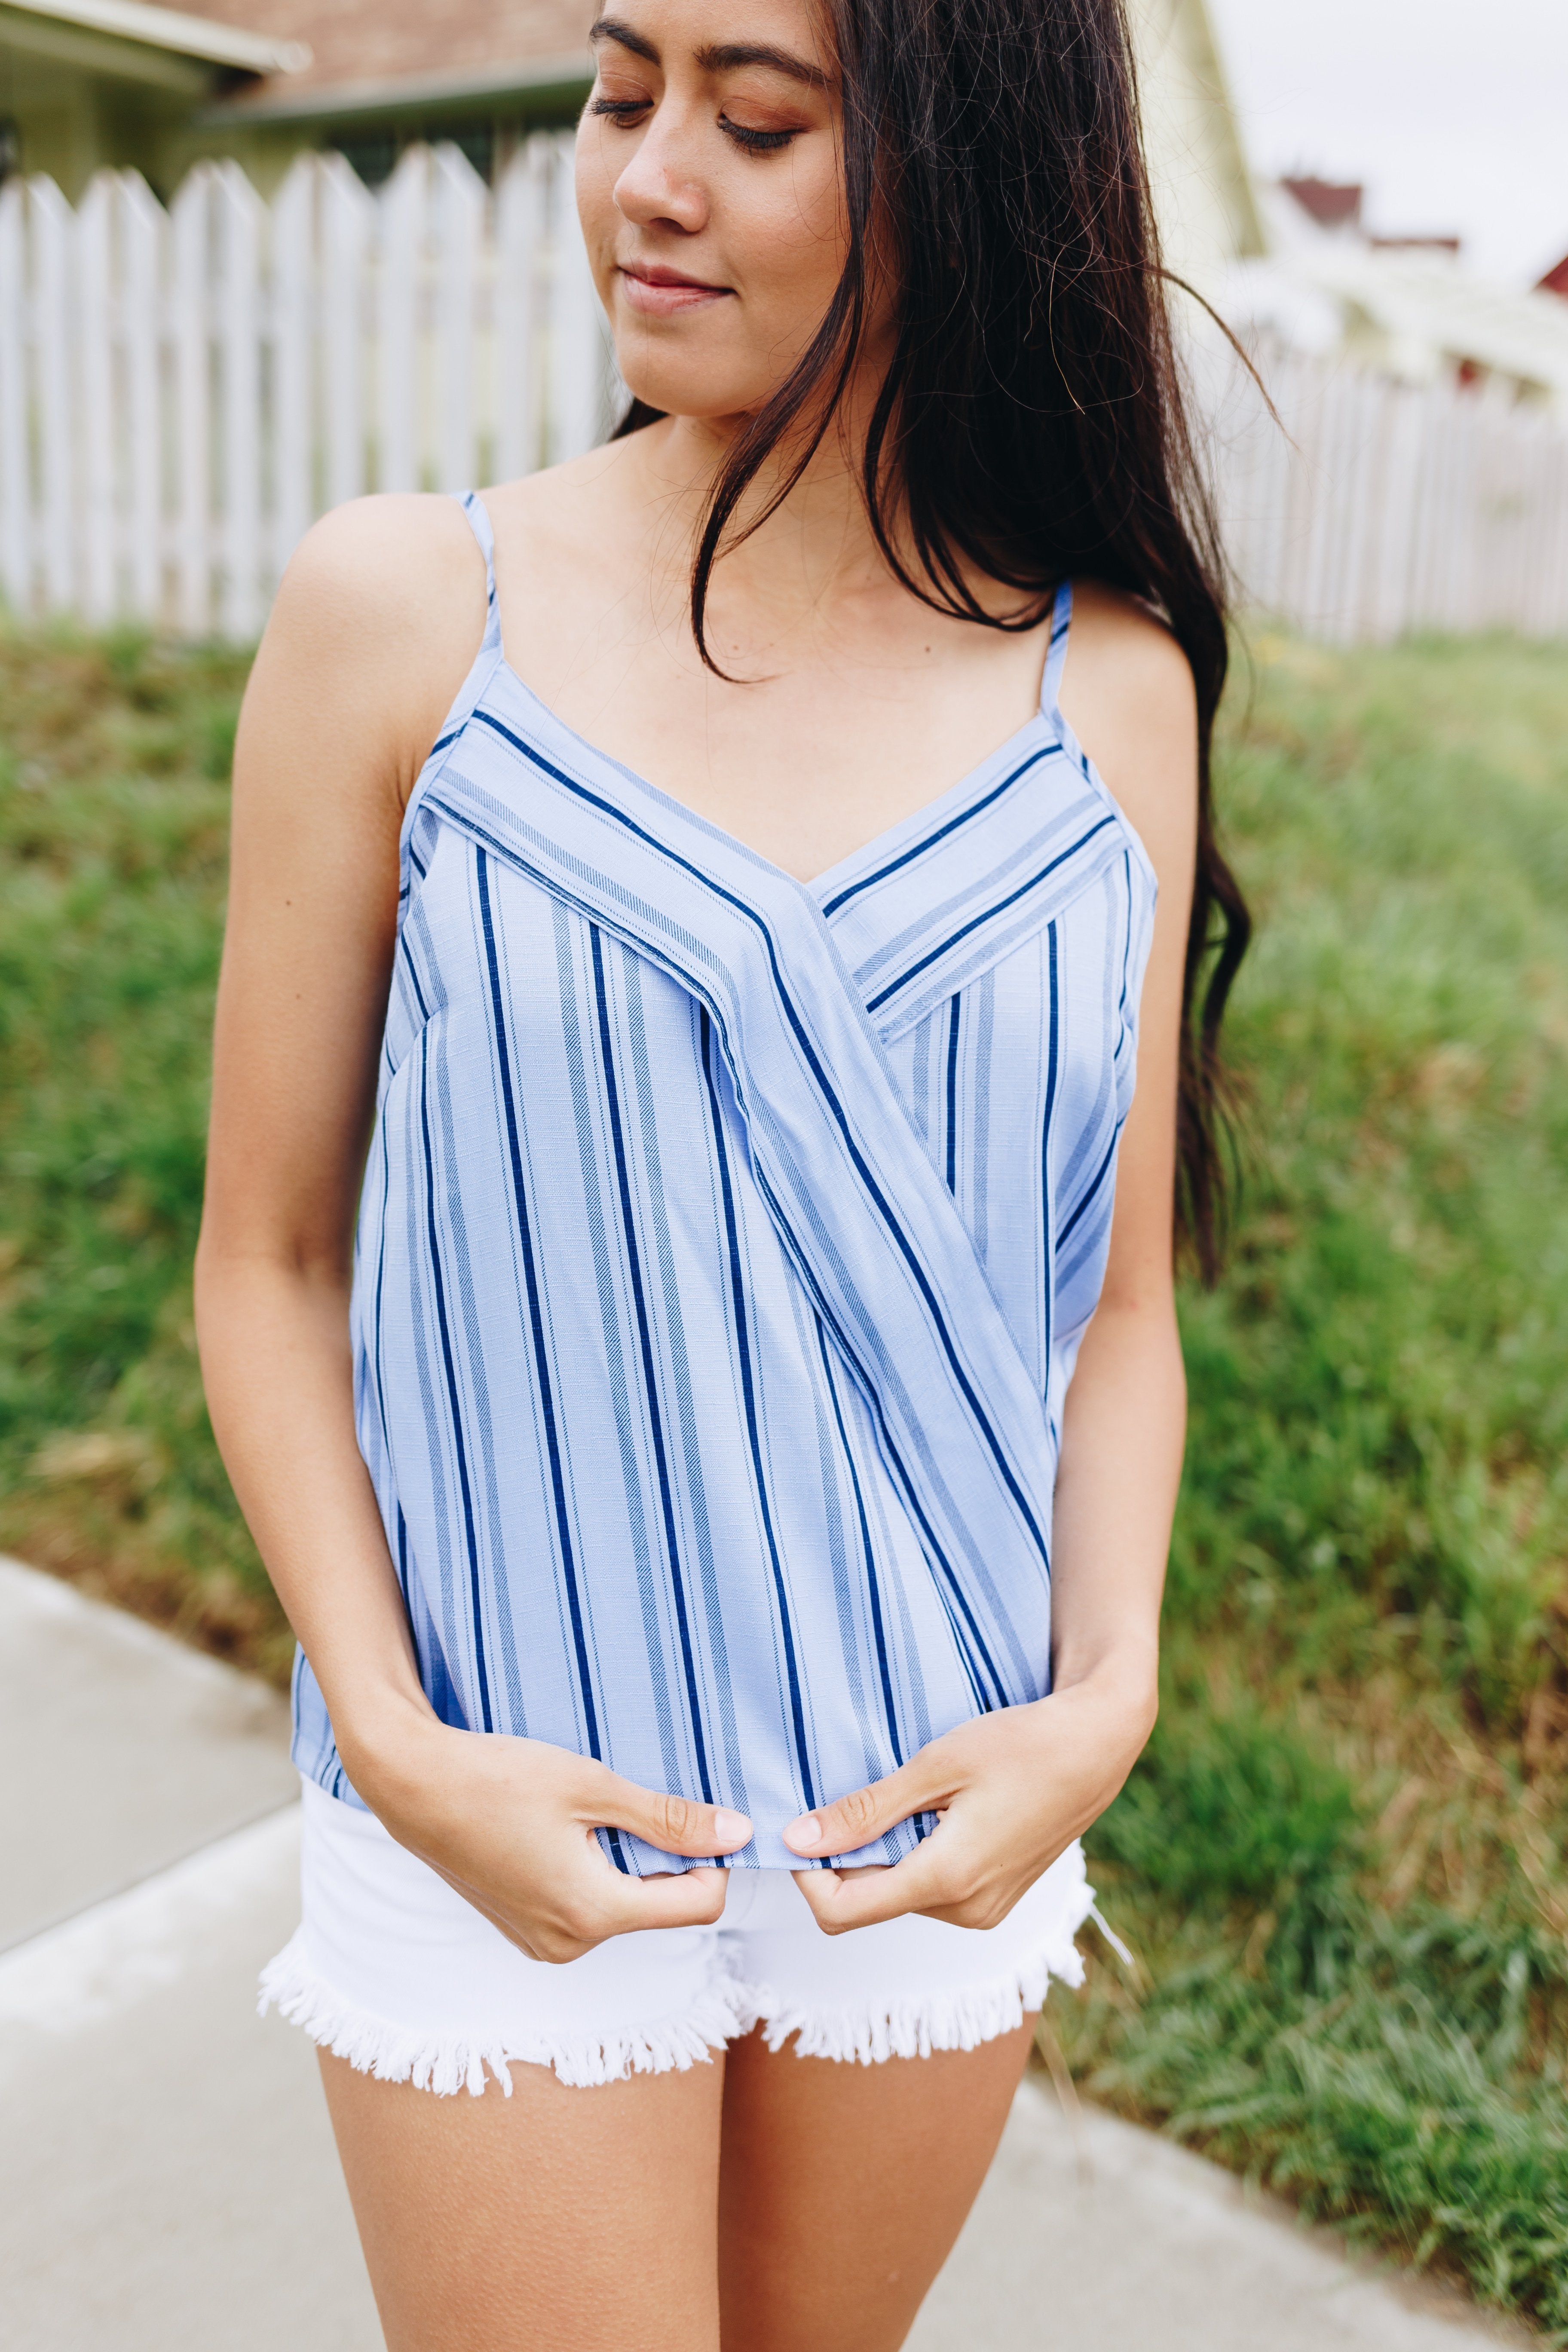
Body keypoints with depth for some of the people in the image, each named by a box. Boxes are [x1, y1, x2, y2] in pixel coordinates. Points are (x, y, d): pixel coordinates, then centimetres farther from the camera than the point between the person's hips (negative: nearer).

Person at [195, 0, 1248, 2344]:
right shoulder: (404, 614, -8)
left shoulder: (1111, 694, -2)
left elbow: (1119, 1301, 3)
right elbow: (269, 1267, -4)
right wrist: (395, 1745, -13)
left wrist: (1105, 1703, -11)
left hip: (943, 1832, 3)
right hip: (507, 1820, -2)